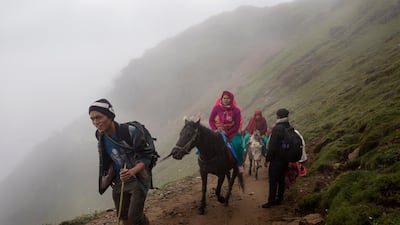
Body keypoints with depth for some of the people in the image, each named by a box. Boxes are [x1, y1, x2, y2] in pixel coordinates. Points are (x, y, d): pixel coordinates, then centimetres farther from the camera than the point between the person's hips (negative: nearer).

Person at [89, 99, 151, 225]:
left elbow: (146, 158, -19)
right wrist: (104, 181, 12)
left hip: (138, 179, -6)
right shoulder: (101, 139, -3)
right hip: (119, 182, 6)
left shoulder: (131, 132, -22)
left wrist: (132, 171, -35)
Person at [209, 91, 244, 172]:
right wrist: (215, 130, -16)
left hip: (231, 132, -1)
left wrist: (227, 133, -19)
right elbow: (210, 120, 1)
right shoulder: (217, 108, -5)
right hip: (218, 131, 2)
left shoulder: (236, 110, -7)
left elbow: (237, 125, -7)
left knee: (238, 144, -26)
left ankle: (240, 164, -6)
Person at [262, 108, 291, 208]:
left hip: (276, 158, -8)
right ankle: (279, 199, 21)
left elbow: (272, 145, -19)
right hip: (286, 158, 8)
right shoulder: (290, 128, 7)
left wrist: (268, 158, -10)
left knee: (273, 180, -2)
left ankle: (271, 201, 0)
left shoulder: (277, 128, -18)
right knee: (281, 179, 14)